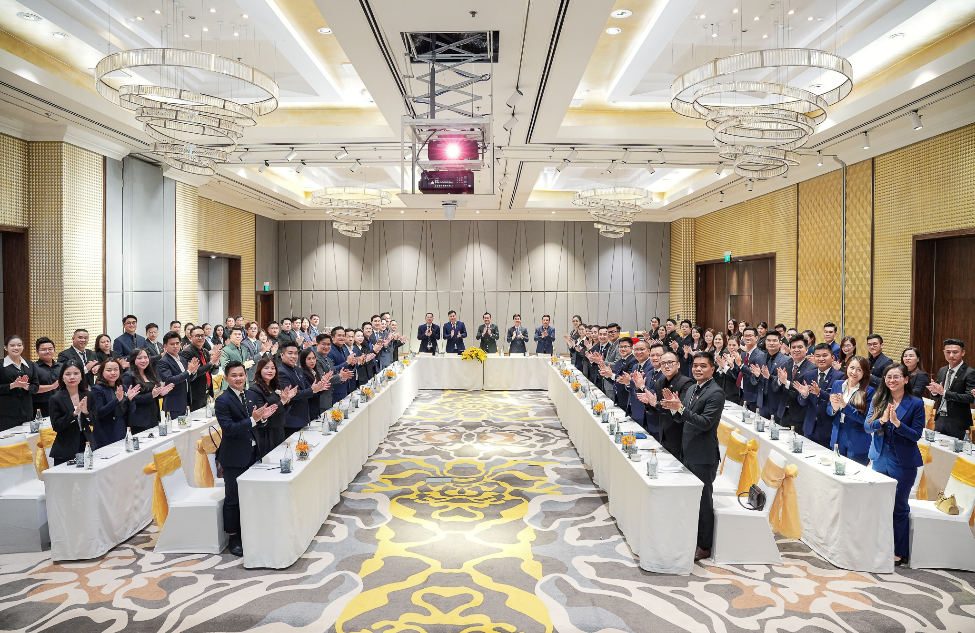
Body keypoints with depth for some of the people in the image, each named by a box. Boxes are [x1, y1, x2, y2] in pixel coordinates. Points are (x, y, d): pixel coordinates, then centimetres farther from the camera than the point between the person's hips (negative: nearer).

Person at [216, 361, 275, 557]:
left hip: (249, 454, 7)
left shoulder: (246, 397, 8)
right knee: (233, 499, 3)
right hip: (233, 457, -7)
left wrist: (261, 416, -3)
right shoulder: (223, 401, -15)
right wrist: (253, 420, -29)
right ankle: (233, 539, 15)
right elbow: (228, 428, -23)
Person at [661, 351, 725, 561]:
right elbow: (682, 420, 15)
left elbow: (705, 423, -23)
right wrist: (675, 408, -5)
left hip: (703, 457, -8)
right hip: (688, 453, 8)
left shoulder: (716, 393, -15)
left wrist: (680, 408, -28)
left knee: (704, 501, 2)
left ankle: (704, 546, 13)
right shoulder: (691, 390, 12)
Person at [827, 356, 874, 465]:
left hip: (858, 443, -4)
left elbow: (865, 419, -16)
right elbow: (828, 410, 8)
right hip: (838, 438, 4)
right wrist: (834, 409, -14)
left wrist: (844, 406, -25)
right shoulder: (837, 384, 4)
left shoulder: (868, 391, -10)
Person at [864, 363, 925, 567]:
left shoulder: (916, 404, -8)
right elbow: (867, 426, -3)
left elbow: (916, 435, -12)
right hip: (880, 459, 4)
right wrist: (882, 420, -21)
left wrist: (897, 422, -26)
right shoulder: (879, 400, 2)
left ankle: (900, 552, 19)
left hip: (903, 462, -4)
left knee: (899, 507, 6)